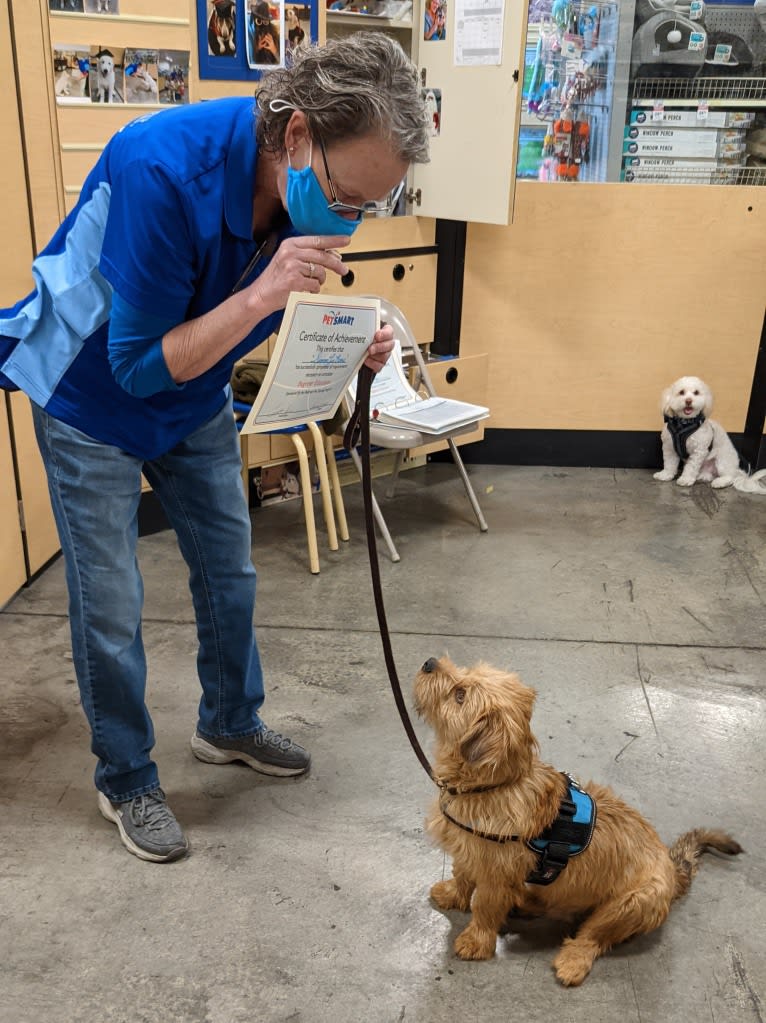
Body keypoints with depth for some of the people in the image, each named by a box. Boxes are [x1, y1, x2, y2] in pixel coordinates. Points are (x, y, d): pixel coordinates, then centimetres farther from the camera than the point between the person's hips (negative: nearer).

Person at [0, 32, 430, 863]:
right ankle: (125, 781, 24)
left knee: (229, 571, 14)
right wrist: (262, 294, -40)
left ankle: (230, 725, 38)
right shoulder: (162, 171, -36)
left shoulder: (307, 186, -16)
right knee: (110, 608, 2)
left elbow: (282, 318, 0)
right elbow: (141, 366, -30)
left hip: (196, 399, 6)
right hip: (93, 401, -6)